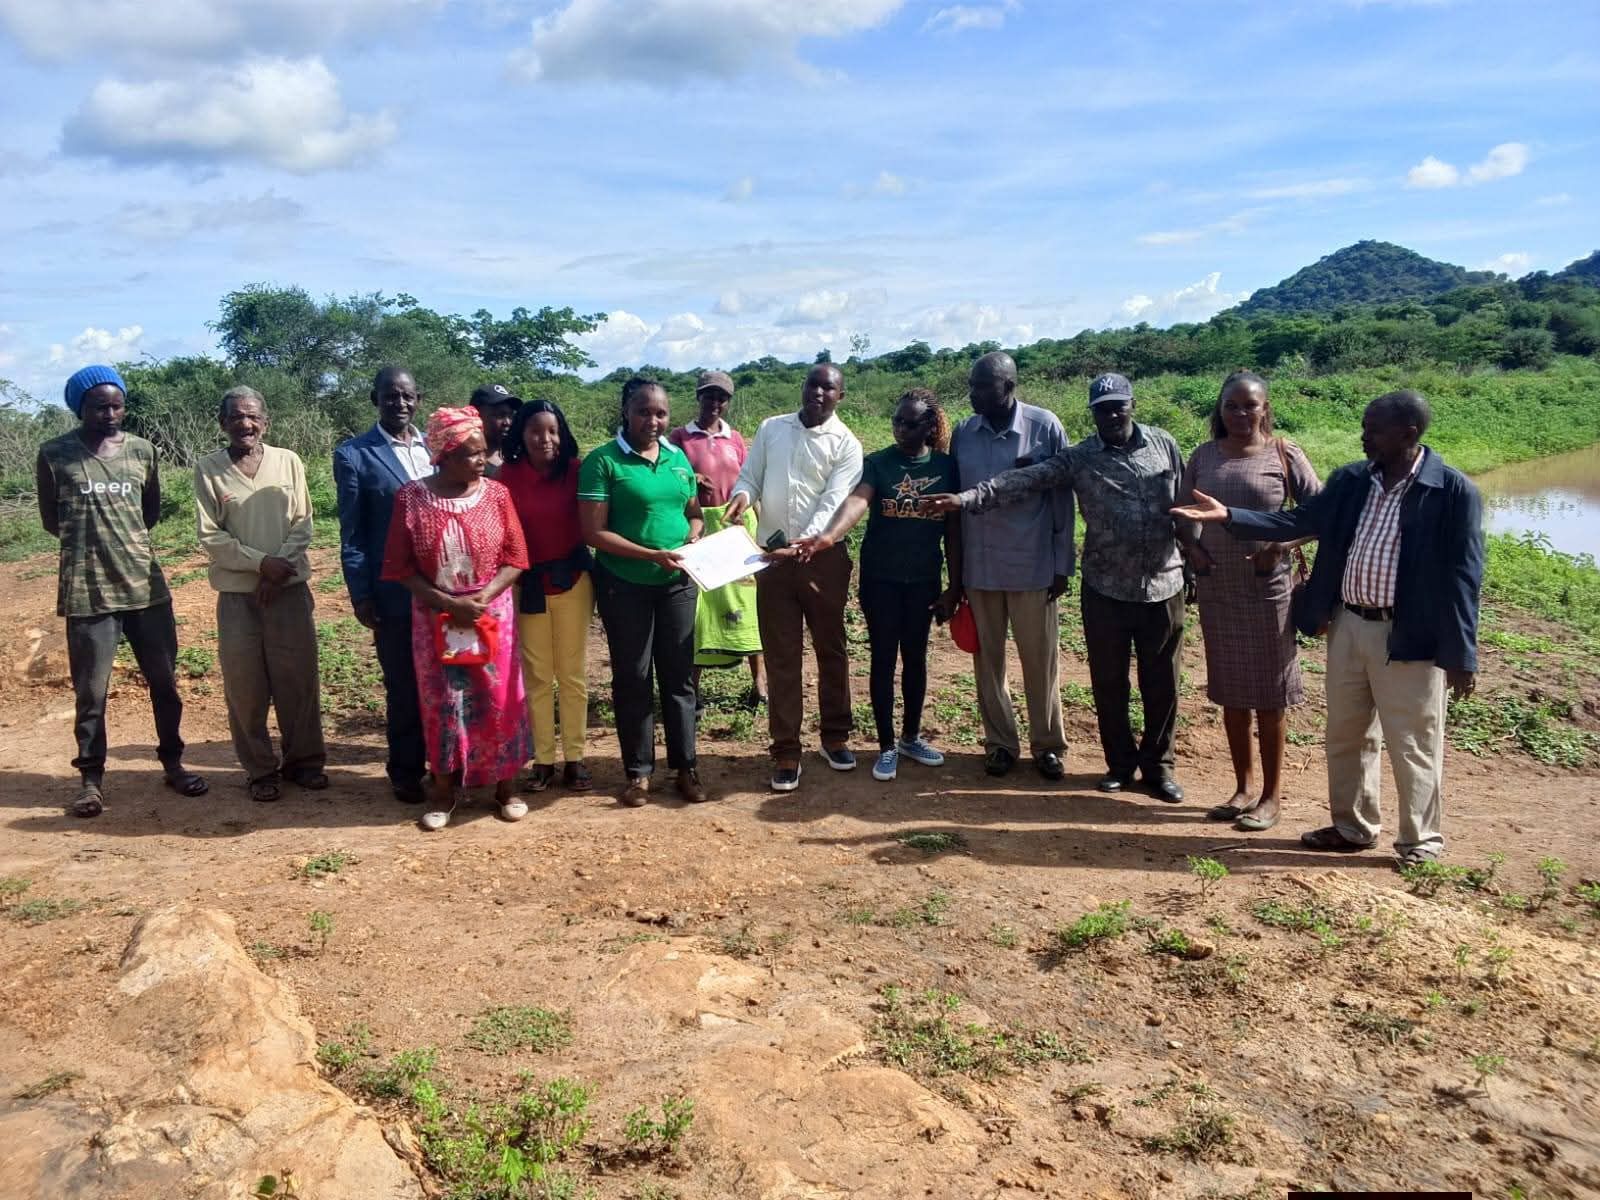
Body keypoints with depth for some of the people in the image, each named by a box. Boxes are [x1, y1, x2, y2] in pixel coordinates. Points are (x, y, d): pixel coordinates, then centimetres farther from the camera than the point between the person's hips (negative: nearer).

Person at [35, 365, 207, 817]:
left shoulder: (142, 450, 4)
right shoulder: (54, 454, -4)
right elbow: (52, 521, 6)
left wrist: (123, 539, 10)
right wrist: (90, 541, 11)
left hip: (146, 584, 3)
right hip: (87, 590, -3)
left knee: (164, 681, 10)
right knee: (90, 691, 4)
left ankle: (172, 763, 24)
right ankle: (91, 778, 16)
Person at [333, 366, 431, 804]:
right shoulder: (353, 454, -3)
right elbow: (351, 533, -3)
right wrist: (360, 595, -7)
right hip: (394, 591, -3)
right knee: (403, 686, 7)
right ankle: (406, 770, 23)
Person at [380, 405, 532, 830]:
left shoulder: (496, 494, -5)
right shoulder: (411, 498, -8)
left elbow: (515, 558, -3)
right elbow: (401, 568, -7)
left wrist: (484, 595, -19)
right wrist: (447, 603, -17)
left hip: (492, 615, 1)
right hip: (435, 618, -1)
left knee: (498, 699, 6)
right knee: (442, 702, 8)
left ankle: (506, 783, 21)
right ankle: (444, 787, 22)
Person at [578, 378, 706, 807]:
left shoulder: (678, 458, 6)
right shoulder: (602, 461, -10)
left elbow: (694, 514, 15)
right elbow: (594, 532, -15)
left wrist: (690, 546, -6)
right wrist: (652, 555, -22)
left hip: (676, 584, 4)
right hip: (624, 585, -4)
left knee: (679, 675, 9)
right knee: (632, 678, 6)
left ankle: (685, 767, 19)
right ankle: (639, 772, 17)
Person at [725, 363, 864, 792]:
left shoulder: (846, 444, -3)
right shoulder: (771, 428, 7)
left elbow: (833, 503, -14)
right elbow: (749, 476, 8)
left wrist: (802, 544, -28)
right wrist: (743, 495, -17)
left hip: (824, 558, -1)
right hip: (771, 558, 2)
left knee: (831, 649, 10)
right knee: (781, 657, 4)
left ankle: (835, 736, 27)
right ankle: (786, 751, 11)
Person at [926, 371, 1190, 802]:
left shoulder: (1164, 445, 3)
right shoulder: (1079, 458, -3)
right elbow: (1025, 480, -14)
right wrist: (970, 497, -28)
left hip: (1163, 585, 1)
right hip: (1106, 589, 0)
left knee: (1161, 682, 9)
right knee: (1109, 682, 8)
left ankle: (1158, 764, 25)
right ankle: (1120, 763, 25)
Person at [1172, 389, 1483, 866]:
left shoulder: (1453, 491, -11)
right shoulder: (1350, 480, 3)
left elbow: (1462, 577, -11)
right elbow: (1300, 521, 4)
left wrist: (1460, 655, -12)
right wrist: (1228, 516, -9)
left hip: (1409, 635, -6)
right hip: (1348, 625, 6)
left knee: (1413, 746, 6)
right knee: (1345, 736, 16)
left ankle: (1420, 842, 24)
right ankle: (1353, 826, 33)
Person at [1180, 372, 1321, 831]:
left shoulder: (1283, 454, -4)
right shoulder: (1204, 455, 5)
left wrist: (1280, 545, -16)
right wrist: (1192, 547, -3)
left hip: (1267, 587, -3)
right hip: (1215, 587, 4)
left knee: (1268, 692, 4)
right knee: (1231, 691, 11)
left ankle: (1272, 794, 16)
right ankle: (1243, 787, 25)